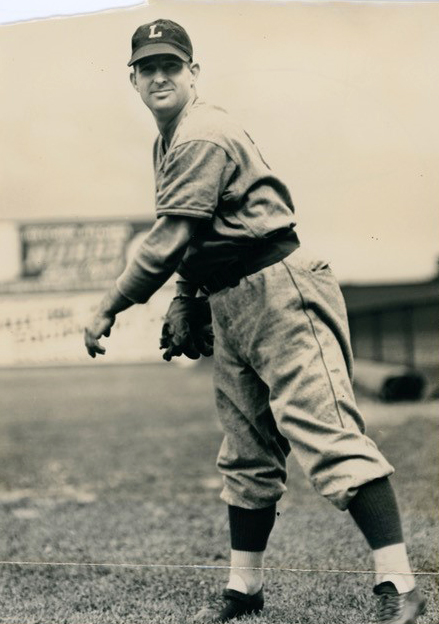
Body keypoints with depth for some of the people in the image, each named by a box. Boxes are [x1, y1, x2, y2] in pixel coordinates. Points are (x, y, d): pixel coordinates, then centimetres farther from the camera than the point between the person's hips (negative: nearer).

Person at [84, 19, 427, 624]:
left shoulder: (203, 136, -14)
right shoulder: (170, 142, 19)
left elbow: (167, 240, -19)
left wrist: (108, 310, -11)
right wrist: (184, 303, 15)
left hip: (280, 295, -10)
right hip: (231, 310, 11)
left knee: (328, 437, -16)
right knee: (246, 457, 14)